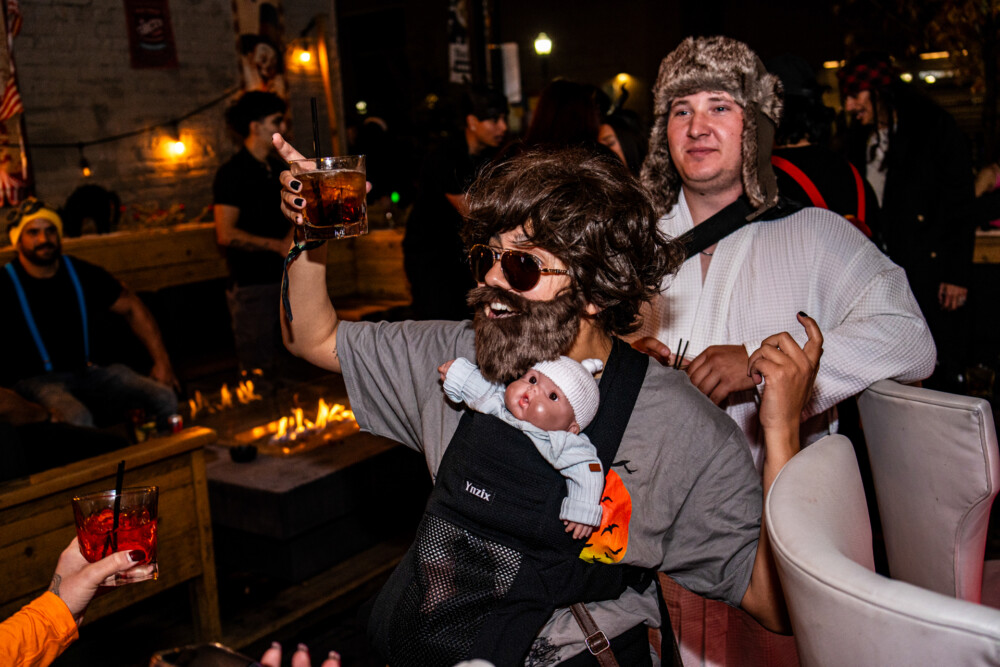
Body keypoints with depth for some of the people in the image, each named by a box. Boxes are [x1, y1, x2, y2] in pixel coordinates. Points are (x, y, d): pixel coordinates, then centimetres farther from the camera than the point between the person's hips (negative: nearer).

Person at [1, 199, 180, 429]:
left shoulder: (82, 273, 9)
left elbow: (132, 308, 17)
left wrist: (162, 362, 10)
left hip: (87, 370, 5)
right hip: (35, 380, -4)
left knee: (165, 398, -16)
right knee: (77, 417, -39)